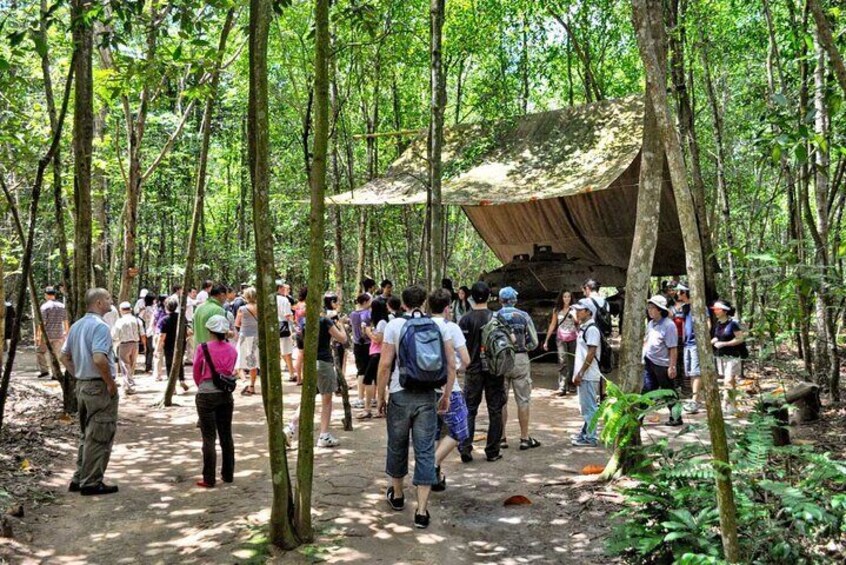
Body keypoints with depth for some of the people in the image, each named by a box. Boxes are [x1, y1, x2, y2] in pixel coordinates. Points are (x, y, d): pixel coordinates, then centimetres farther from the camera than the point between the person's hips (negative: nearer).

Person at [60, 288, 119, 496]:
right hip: (99, 387, -9)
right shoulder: (100, 326, -17)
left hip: (82, 385, 9)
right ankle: (92, 483, 5)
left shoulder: (77, 326, 11)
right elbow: (99, 359, -28)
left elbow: (64, 356, 17)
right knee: (99, 437, 0)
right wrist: (111, 383, -17)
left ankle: (79, 479, 25)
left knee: (86, 435, 19)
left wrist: (78, 376, 17)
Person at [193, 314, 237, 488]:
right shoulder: (232, 349, 1)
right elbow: (231, 371, 6)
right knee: (226, 436, 14)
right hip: (226, 394, 4)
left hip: (206, 395, -4)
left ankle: (209, 479, 6)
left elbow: (196, 373, 1)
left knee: (209, 438, 2)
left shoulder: (203, 348, -9)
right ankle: (228, 474, 22)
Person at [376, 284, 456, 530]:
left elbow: (385, 365, -8)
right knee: (425, 452, 4)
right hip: (428, 396, 1)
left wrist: (380, 396, 2)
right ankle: (422, 510, 1)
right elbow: (451, 365, 0)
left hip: (400, 394, -1)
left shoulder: (394, 325, -5)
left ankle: (397, 495, 37)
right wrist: (446, 395, 10)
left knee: (397, 447, 18)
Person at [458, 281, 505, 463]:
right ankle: (492, 452, 12)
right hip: (494, 369, 0)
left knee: (469, 410, 8)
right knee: (495, 410, 8)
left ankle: (465, 447, -2)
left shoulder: (465, 319, -6)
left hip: (473, 370, 0)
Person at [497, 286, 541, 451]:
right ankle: (524, 439, 9)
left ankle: (501, 438, 13)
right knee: (523, 400, 6)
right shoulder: (524, 316, -3)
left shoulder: (494, 317, -3)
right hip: (520, 360, -1)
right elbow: (534, 342, -2)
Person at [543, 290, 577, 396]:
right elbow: (552, 325, 10)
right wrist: (546, 340, 9)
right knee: (562, 361, -14)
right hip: (561, 339, -1)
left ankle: (571, 385, 22)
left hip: (573, 338, 1)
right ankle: (562, 387, -18)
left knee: (572, 362, 8)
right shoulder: (556, 310, 6)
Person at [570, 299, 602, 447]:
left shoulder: (592, 329, -15)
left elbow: (591, 354, -20)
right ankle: (585, 433, 27)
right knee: (585, 406, 17)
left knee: (589, 407, -3)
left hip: (589, 375, -10)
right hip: (583, 375, 10)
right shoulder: (583, 327, 14)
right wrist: (577, 373, 16)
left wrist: (580, 373, -19)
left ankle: (590, 438, 3)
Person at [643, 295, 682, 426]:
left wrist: (672, 367, -19)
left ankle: (676, 418, 21)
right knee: (647, 390, 8)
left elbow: (673, 349, -17)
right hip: (649, 363, 6)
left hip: (663, 364, -6)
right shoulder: (651, 323, 7)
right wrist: (643, 355, 14)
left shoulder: (669, 325, -16)